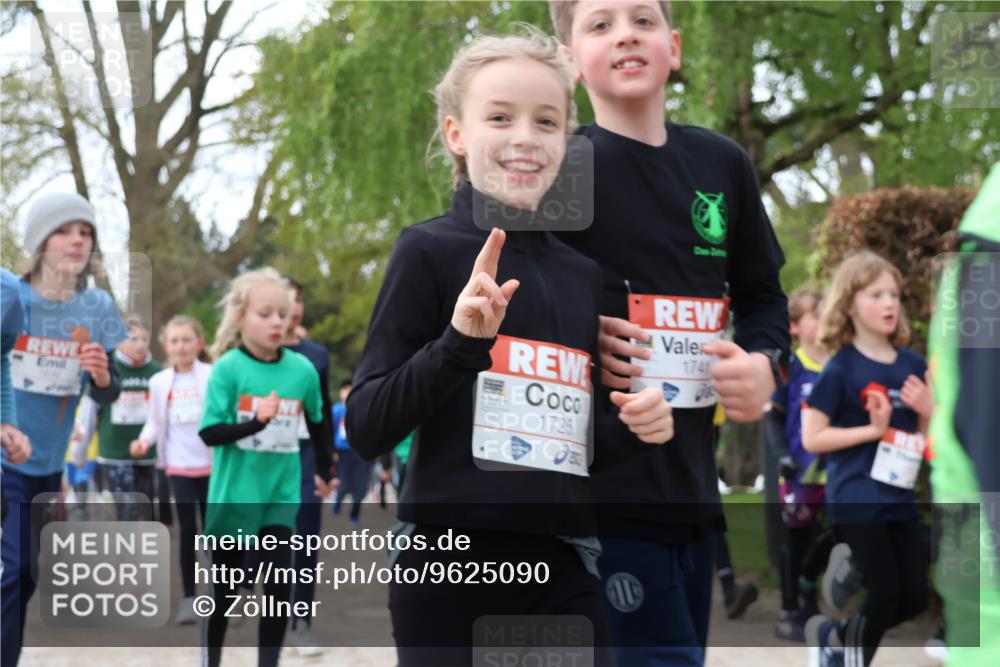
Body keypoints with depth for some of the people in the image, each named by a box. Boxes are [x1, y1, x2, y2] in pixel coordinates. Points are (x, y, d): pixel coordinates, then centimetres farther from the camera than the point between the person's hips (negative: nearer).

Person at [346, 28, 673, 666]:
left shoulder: (584, 273, 11)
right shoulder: (430, 250, -4)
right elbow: (366, 429, -8)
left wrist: (642, 423, 3)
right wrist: (460, 341, -20)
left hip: (564, 569, 5)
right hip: (452, 565, -4)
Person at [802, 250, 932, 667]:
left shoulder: (912, 365, 6)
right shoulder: (841, 369, -11)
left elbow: (926, 436, 15)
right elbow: (812, 438, -13)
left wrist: (927, 411, -7)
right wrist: (873, 429, -19)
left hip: (899, 496, 7)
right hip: (857, 500, -7)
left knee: (913, 599, 10)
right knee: (882, 598, -4)